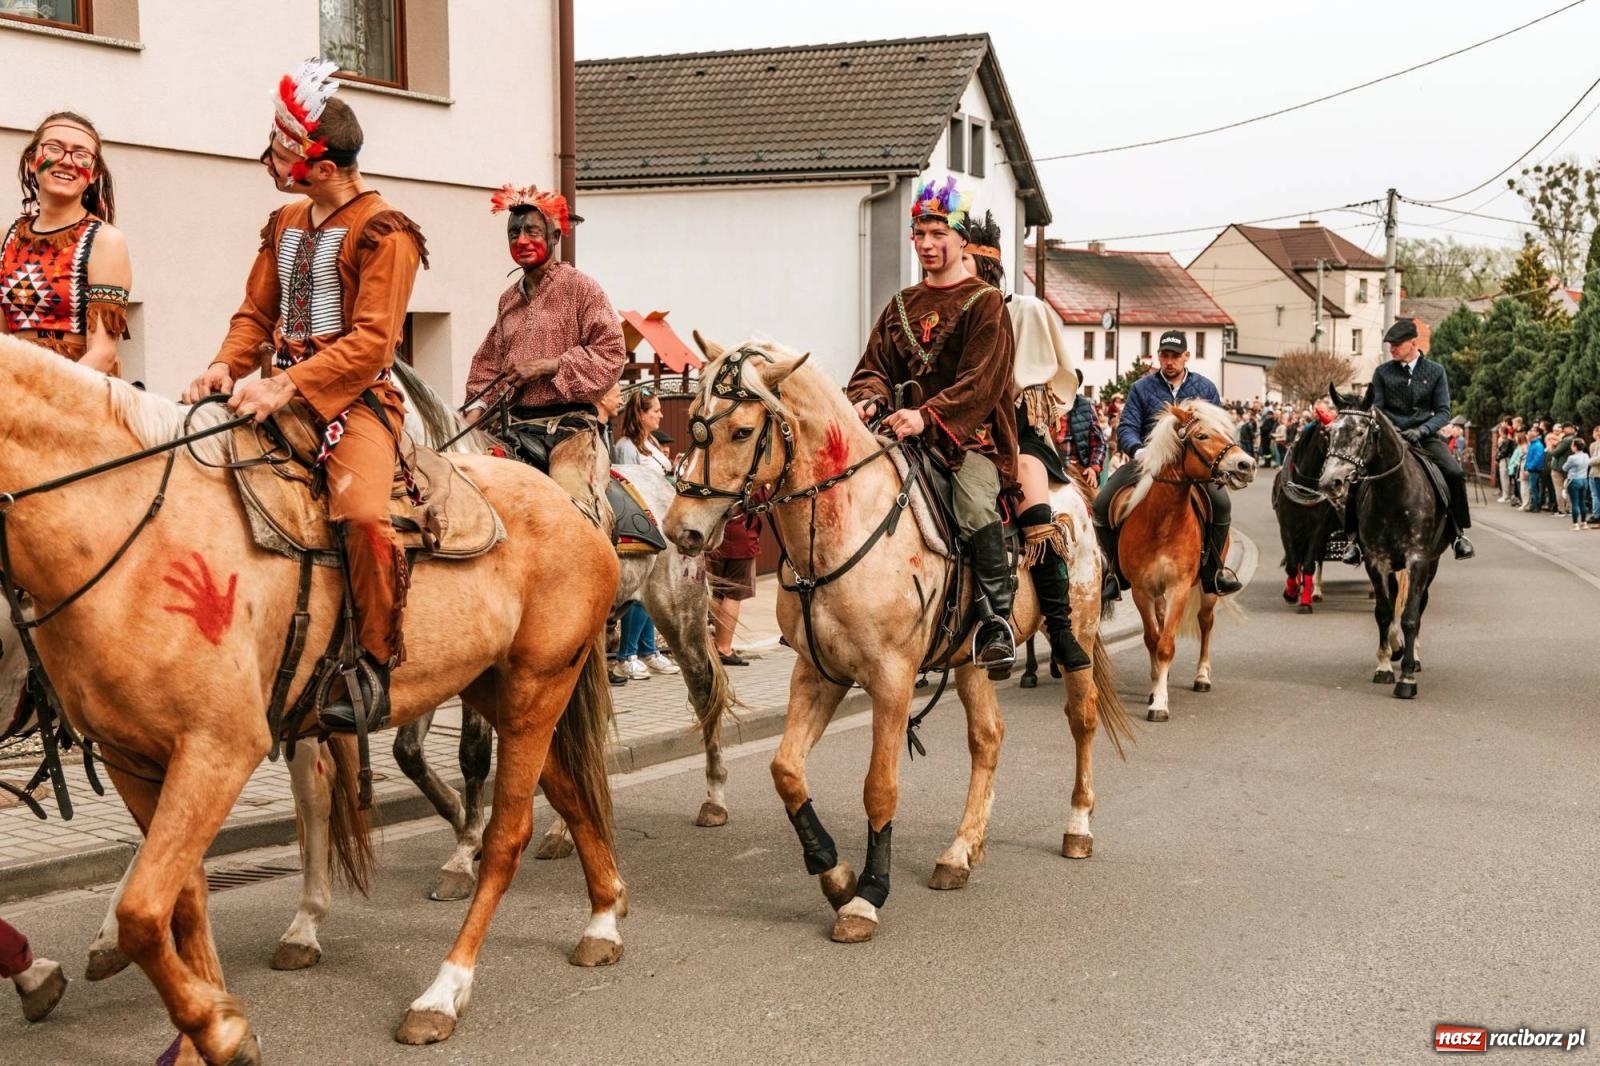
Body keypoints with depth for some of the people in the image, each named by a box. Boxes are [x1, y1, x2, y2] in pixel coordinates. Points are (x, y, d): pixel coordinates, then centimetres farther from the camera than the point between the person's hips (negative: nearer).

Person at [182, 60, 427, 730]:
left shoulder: (383, 232, -8)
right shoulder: (284, 225, 16)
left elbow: (372, 340, -16)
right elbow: (257, 313, 17)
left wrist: (285, 386, -25)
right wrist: (227, 366, -5)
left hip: (353, 396, -8)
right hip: (282, 391, 8)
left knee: (361, 511, -32)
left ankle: (375, 665, -18)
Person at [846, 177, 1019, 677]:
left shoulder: (985, 303, 0)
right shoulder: (902, 306, 18)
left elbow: (981, 382, -12)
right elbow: (874, 367, 14)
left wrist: (927, 416, -26)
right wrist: (870, 400, -11)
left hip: (970, 435, -6)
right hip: (906, 433, 6)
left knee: (976, 507, -33)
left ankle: (997, 622, -22)